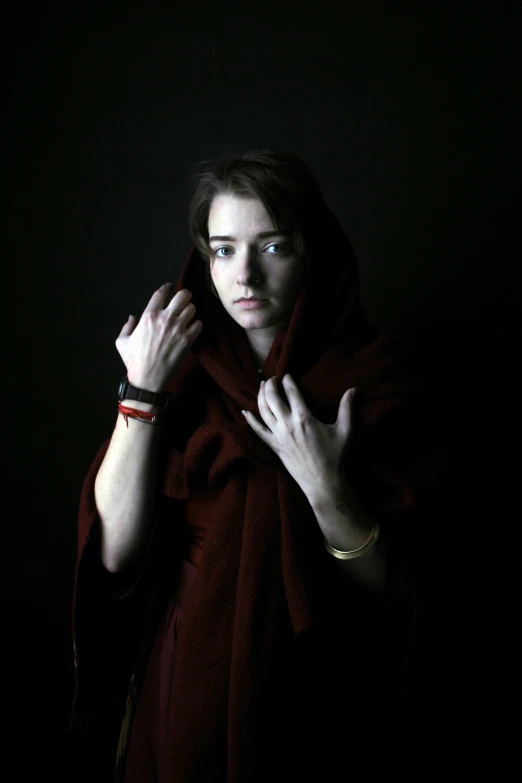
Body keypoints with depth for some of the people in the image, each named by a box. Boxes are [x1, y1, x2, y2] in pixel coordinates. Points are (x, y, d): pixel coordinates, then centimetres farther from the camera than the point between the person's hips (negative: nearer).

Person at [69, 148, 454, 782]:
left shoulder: (374, 375, -12)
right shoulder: (182, 371, -7)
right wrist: (143, 393, -22)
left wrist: (326, 487, -29)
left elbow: (385, 590, -13)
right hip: (181, 679, 2)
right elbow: (115, 555, -16)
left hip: (308, 696, -1)